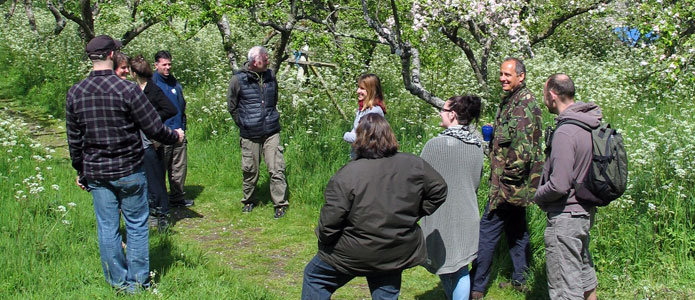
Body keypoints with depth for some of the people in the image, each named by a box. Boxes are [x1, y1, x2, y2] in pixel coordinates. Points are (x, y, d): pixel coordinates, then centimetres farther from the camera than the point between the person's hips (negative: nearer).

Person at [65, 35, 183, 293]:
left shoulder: (74, 93, 0)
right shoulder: (127, 89, -15)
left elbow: (74, 140, 7)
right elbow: (154, 128, -12)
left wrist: (81, 171, 18)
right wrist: (175, 136, 8)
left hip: (95, 173, 4)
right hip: (128, 170, -4)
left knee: (107, 228, 11)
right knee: (136, 226, 9)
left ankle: (118, 282, 19)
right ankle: (138, 282, 14)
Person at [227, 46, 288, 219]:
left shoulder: (270, 76, 5)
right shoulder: (238, 79, -7)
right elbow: (232, 106, 5)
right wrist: (244, 123, 6)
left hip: (271, 132, 2)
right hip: (249, 135, -2)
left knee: (276, 169, -2)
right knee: (250, 171, 9)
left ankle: (280, 204, 7)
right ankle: (249, 201, 29)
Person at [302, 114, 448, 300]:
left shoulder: (346, 175, -20)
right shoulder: (413, 165, -6)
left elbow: (330, 221, -20)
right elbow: (439, 190, 7)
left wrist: (323, 239, 0)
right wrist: (415, 213, 14)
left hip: (353, 255, -4)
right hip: (397, 255, 4)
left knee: (315, 277, 19)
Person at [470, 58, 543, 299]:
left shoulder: (524, 103, -18)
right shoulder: (511, 100, 14)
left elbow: (524, 146, -25)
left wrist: (508, 177, -20)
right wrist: (493, 133, 11)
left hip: (508, 184, -10)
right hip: (517, 184, 10)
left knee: (487, 231, -5)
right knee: (516, 229, 17)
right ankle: (520, 280, 28)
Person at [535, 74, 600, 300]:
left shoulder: (565, 132, -24)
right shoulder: (590, 124, 4)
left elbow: (559, 186, -26)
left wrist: (537, 196, -8)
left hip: (566, 216, -9)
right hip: (586, 211, 9)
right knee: (585, 277, 24)